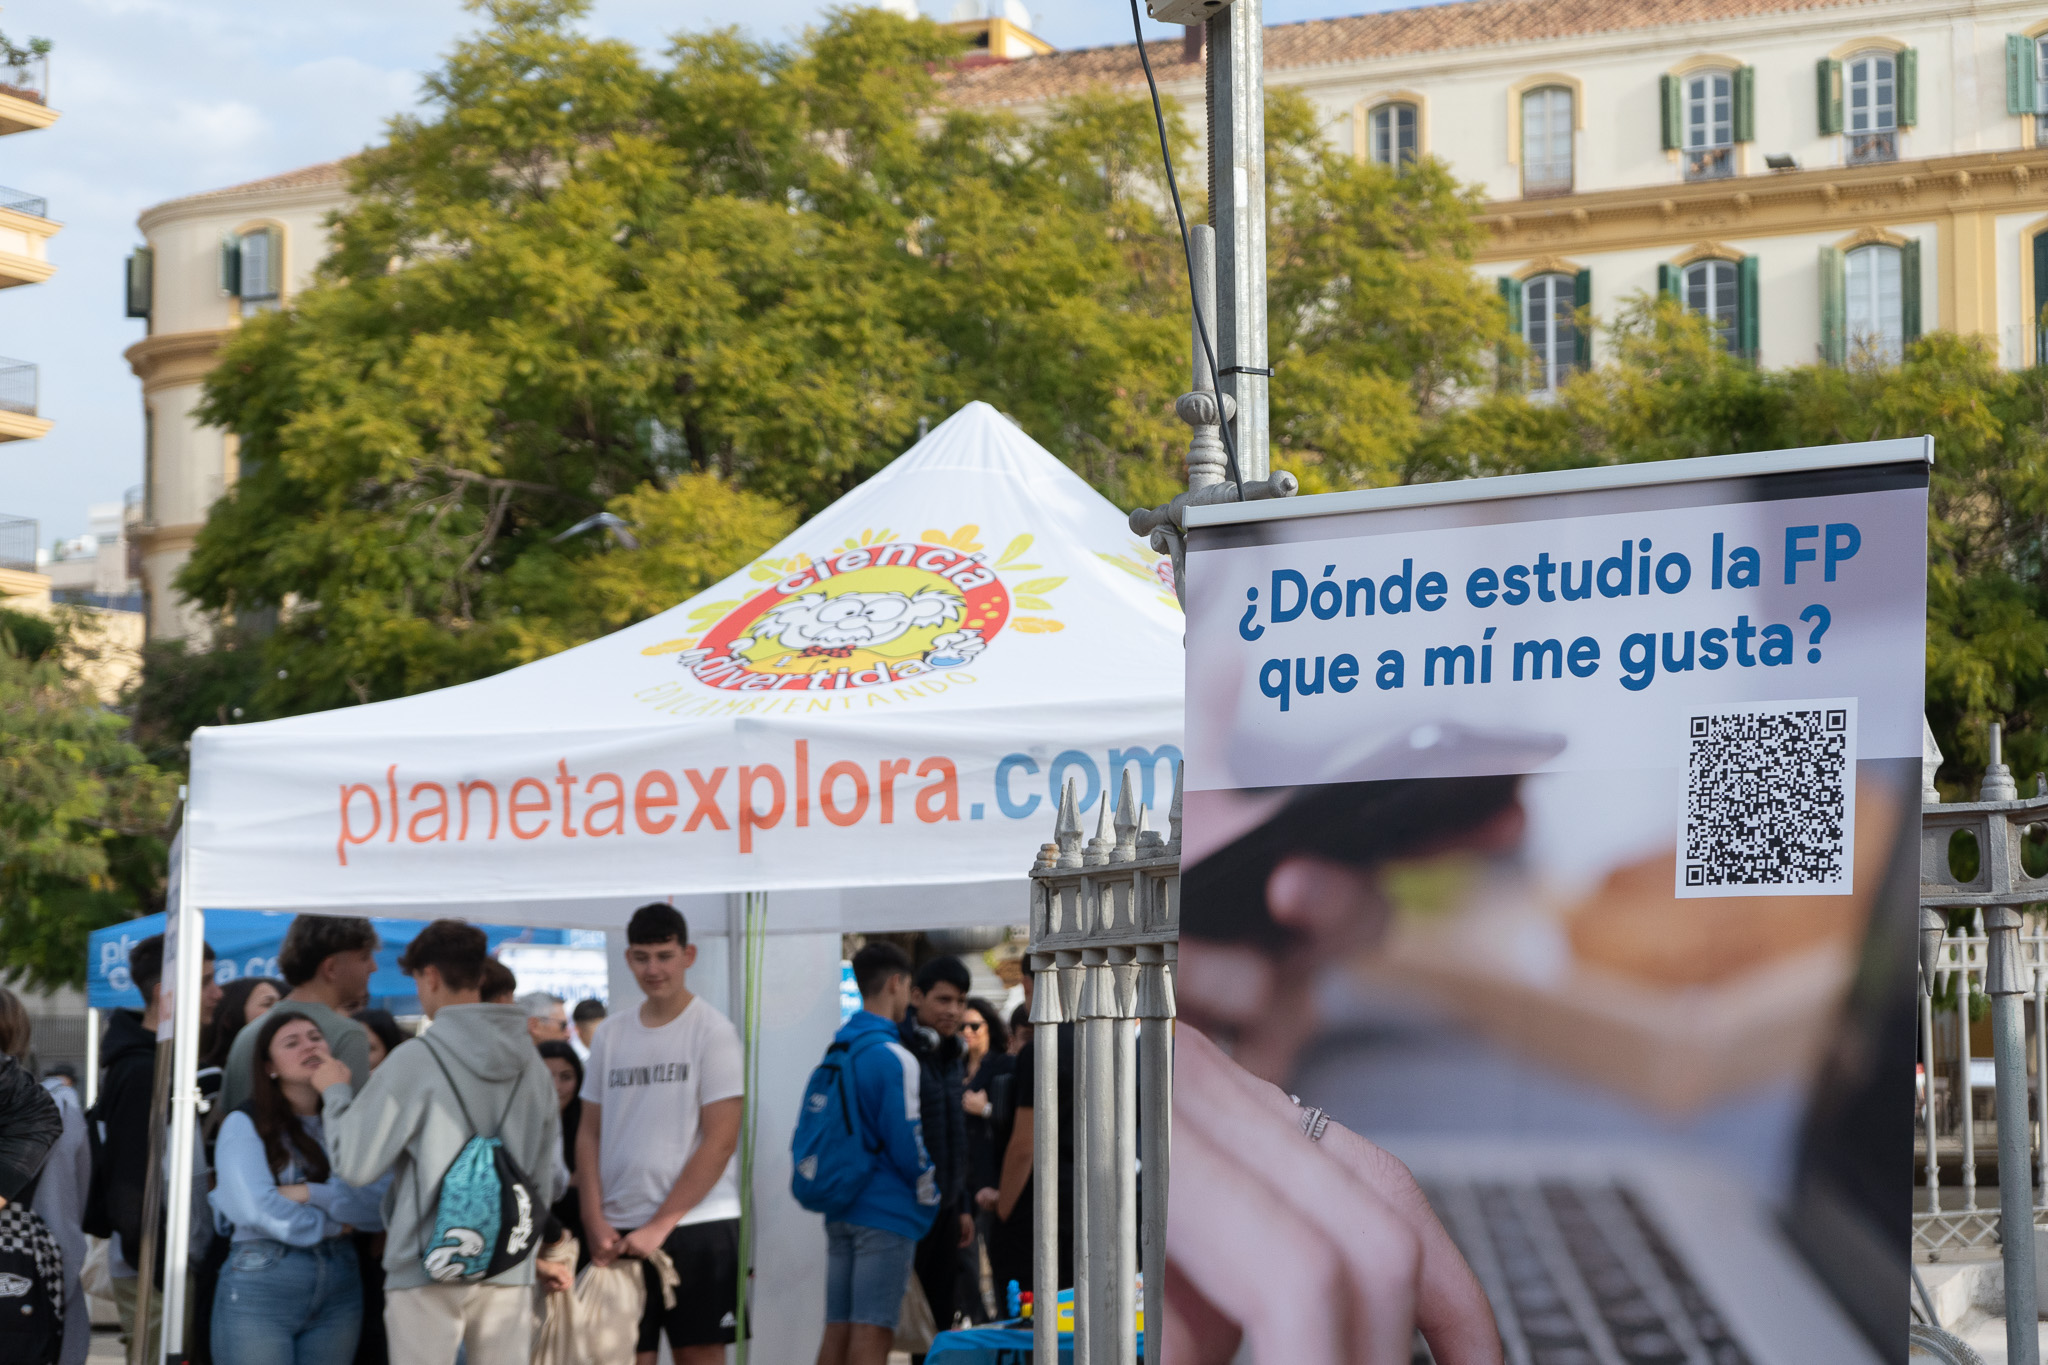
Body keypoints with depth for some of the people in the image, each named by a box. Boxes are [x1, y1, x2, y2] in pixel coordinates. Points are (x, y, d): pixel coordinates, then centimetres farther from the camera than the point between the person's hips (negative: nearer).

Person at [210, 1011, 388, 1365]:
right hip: (260, 1283, -4)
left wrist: (312, 1194, -13)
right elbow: (256, 1209, -14)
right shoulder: (245, 1124, -1)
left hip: (339, 1292, 4)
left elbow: (381, 1208, -4)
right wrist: (333, 1224, -2)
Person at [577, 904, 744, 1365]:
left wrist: (660, 1226, -12)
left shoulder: (712, 1030, -4)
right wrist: (595, 1221, 0)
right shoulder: (610, 1035, 11)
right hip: (618, 1232, 5)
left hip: (696, 1223, -4)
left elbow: (720, 1141, -9)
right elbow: (589, 1133, 13)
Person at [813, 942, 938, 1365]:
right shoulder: (893, 1058, -13)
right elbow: (906, 1143, -14)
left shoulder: (837, 1050, 11)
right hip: (888, 1212, -8)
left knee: (837, 1329, 8)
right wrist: (930, 1198, 0)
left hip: (841, 1209, 8)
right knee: (872, 1331, -8)